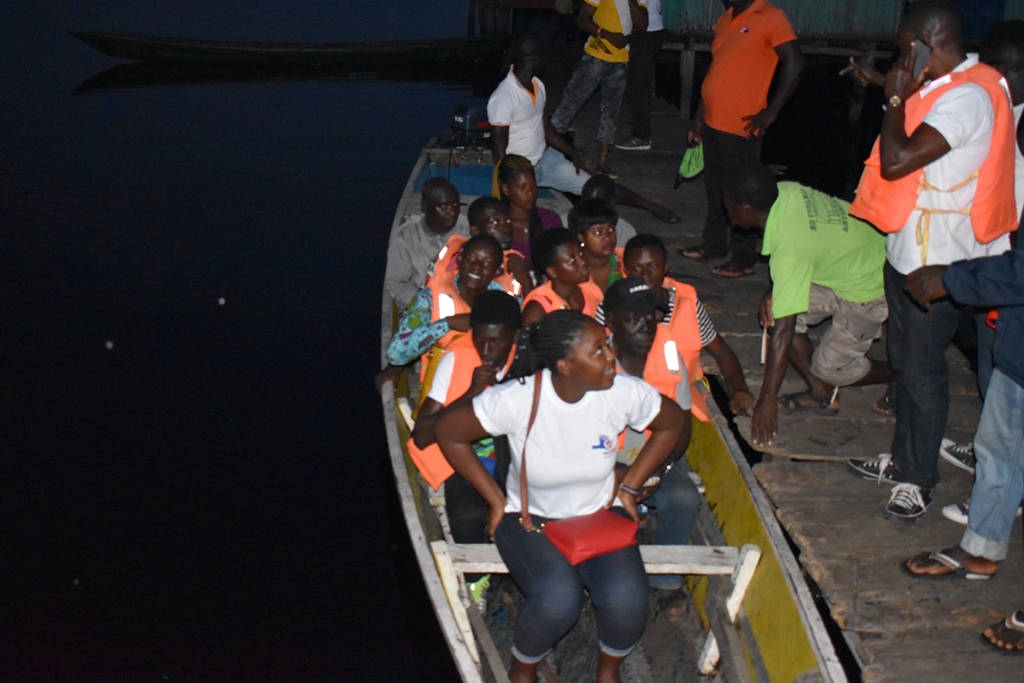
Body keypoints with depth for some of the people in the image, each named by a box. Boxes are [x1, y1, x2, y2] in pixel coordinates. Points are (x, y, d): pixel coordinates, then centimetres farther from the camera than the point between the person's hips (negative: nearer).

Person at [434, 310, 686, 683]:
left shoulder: (624, 393, -17)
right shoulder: (515, 400, -24)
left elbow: (671, 423, 4)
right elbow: (448, 431, -10)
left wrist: (629, 487, 3)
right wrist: (495, 498, -6)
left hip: (601, 513, 2)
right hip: (529, 517, -2)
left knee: (627, 600, -25)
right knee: (558, 600, -31)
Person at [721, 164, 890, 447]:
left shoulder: (788, 251, -36)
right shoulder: (786, 191, -15)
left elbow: (782, 332, -33)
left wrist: (766, 402, -28)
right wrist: (772, 293, -2)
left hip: (871, 288, -8)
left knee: (831, 368, 1)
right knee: (777, 308, 0)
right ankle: (822, 394, 12)